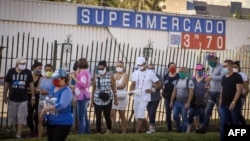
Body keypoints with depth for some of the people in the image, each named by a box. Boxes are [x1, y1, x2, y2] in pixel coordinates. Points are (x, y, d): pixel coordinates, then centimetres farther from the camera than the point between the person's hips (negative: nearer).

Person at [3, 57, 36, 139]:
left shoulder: (28, 72, -5)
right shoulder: (11, 71, -4)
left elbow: (31, 85, 1)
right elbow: (6, 84, 3)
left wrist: (33, 97, 0)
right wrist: (5, 96, 2)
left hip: (23, 100, -1)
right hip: (12, 99, 1)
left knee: (22, 118, -5)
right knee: (14, 117, 11)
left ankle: (19, 135, -5)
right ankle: (17, 132, 27)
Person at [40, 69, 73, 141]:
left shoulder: (66, 91, -16)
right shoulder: (53, 89, 12)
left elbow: (61, 106, -28)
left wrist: (46, 109, -22)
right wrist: (44, 111, 3)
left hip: (63, 123, -9)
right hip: (51, 122, 9)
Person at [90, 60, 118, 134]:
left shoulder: (110, 76, -3)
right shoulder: (96, 76, 1)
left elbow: (114, 88, 2)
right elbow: (93, 88, 8)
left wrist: (115, 100, 4)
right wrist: (92, 99, 10)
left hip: (107, 100, -1)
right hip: (97, 100, 1)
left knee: (107, 116, 9)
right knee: (98, 117, 0)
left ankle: (109, 130, 34)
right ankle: (98, 133, 9)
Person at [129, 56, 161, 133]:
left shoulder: (150, 73, -2)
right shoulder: (135, 73, 9)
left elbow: (158, 84, 2)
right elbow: (133, 84, 2)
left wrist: (152, 90, -13)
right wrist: (132, 90, -19)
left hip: (145, 98, -5)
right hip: (136, 98, 5)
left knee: (140, 116, -12)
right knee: (138, 116, 11)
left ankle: (136, 133, -12)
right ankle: (148, 130, 26)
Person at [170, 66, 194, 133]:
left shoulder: (189, 81, -5)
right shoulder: (177, 81, 14)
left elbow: (191, 92, -11)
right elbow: (174, 92, 15)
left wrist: (188, 103, -18)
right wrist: (171, 101, 8)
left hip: (184, 103, -5)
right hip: (177, 102, 5)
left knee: (184, 117, -3)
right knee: (175, 115, -2)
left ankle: (183, 131, 6)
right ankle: (179, 129, 15)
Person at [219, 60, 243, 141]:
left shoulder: (237, 76, -7)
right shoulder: (224, 77, 15)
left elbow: (239, 90, -13)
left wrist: (233, 102, -18)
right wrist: (220, 102, 13)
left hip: (234, 105, -6)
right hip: (224, 105, 6)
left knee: (235, 124, 1)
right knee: (223, 123, 3)